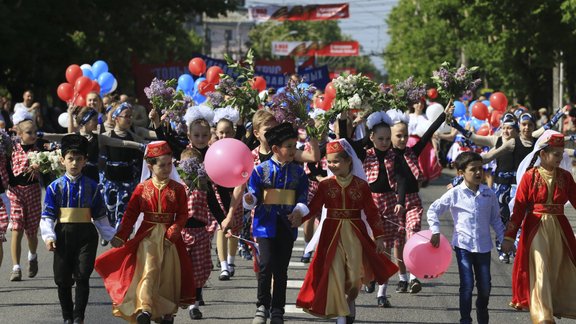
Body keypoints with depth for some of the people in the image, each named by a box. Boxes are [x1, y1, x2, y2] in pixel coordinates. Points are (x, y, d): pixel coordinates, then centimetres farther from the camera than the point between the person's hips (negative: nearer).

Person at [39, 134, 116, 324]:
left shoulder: (91, 187, 5)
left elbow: (100, 217, 10)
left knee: (82, 276, -8)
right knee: (63, 279, 6)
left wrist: (113, 237, 7)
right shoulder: (55, 187, 2)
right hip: (63, 235, 0)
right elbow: (47, 216, -1)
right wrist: (49, 236, -15)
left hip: (86, 235, 0)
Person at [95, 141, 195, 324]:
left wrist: (172, 233, -16)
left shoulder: (177, 189, -1)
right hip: (147, 236, -2)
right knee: (149, 269, -17)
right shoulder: (142, 188, -1)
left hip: (170, 236, 2)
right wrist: (120, 236, -5)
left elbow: (182, 215, -3)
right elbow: (131, 213, 1)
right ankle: (144, 308, -27)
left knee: (168, 273, 8)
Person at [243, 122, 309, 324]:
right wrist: (249, 200, -23)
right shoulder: (260, 170, -1)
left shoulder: (298, 172, 6)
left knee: (281, 269, 7)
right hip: (266, 224, -2)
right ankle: (262, 306, 2)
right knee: (266, 264, -13)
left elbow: (303, 198, 3)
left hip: (287, 225, 2)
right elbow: (253, 196, 0)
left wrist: (299, 211, -16)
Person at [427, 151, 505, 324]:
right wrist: (435, 232, -3)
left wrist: (504, 238, 9)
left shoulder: (489, 194, 2)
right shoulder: (454, 194, -6)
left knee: (485, 286, 8)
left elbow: (495, 219, 12)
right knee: (467, 285, -7)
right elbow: (433, 210, 4)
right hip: (463, 245, -3)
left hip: (483, 246, 3)